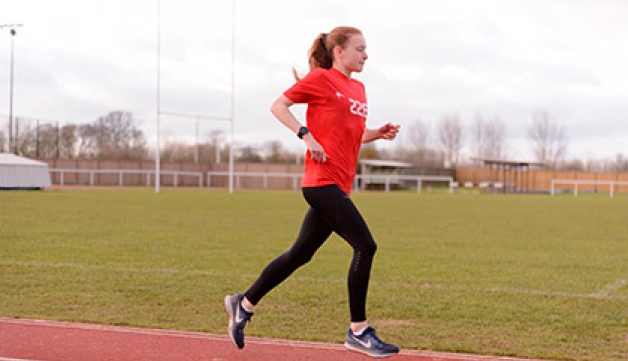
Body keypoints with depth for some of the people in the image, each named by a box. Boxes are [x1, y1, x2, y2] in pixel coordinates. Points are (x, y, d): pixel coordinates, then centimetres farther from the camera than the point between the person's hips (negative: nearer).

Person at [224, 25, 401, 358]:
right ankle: (358, 331, -2)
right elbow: (278, 105, -4)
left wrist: (379, 133, 7)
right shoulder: (321, 78, -5)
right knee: (365, 246, -12)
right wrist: (306, 136, -15)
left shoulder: (358, 88, 18)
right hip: (322, 180, -9)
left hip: (337, 186, 9)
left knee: (300, 253, 12)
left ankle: (244, 304, 25)